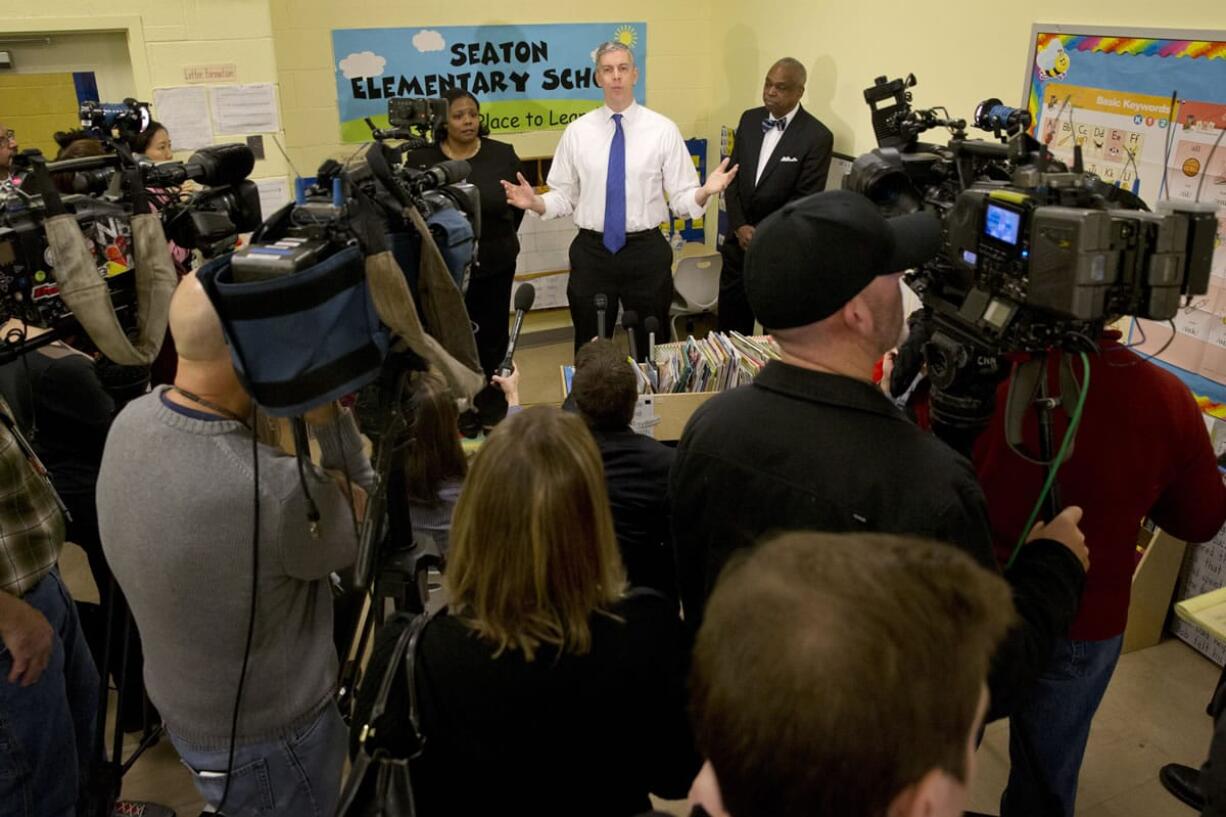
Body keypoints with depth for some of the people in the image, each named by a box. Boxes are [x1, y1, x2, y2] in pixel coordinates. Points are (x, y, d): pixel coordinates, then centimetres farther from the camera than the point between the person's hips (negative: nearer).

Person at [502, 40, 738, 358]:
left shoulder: (663, 129, -2)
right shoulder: (577, 131, 2)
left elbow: (681, 198, -4)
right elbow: (564, 197, 3)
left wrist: (705, 192, -24)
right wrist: (535, 203, -17)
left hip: (646, 252, 0)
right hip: (591, 252, 1)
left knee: (652, 347, 14)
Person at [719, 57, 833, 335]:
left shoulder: (817, 136, -12)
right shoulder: (750, 119, 5)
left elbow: (806, 200, -14)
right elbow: (732, 175, 6)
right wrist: (740, 226, -6)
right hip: (739, 240, 5)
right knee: (730, 318, 13)